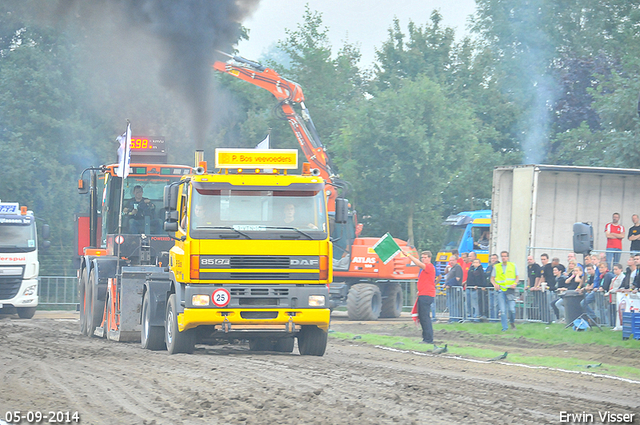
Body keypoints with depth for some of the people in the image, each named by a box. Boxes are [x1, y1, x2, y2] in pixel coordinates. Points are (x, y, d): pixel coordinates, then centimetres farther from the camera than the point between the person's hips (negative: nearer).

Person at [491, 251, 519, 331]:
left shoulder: (513, 266, 9)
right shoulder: (496, 267, 9)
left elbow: (516, 278, 14)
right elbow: (492, 278, 12)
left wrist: (515, 284, -7)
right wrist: (495, 284, -9)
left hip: (510, 290, -1)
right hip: (501, 290, 1)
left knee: (511, 309, -10)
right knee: (502, 310, -5)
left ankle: (512, 322, 18)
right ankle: (505, 327, 5)